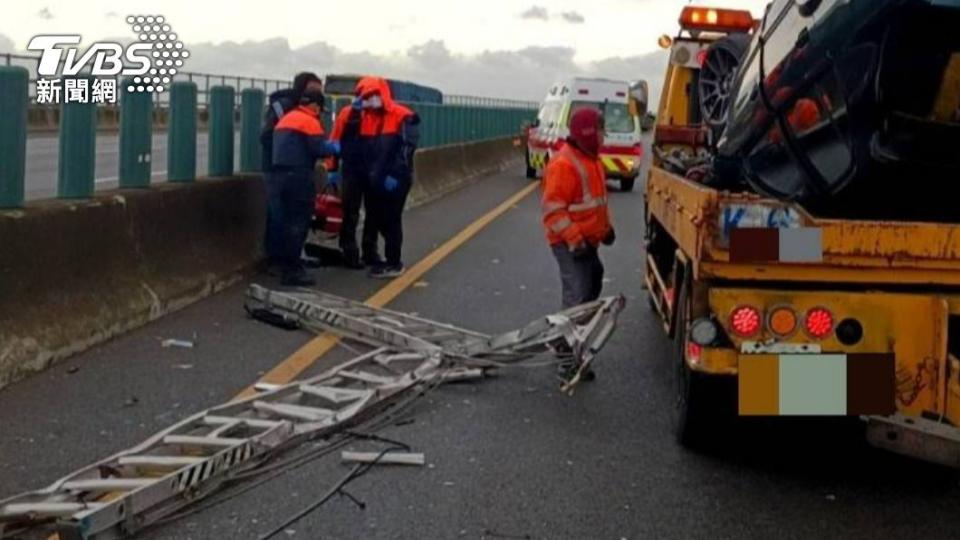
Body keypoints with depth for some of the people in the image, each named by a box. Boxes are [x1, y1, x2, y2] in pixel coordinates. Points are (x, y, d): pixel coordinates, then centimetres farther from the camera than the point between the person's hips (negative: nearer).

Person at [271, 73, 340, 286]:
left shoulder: (285, 119, 20)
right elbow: (319, 149, -15)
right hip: (298, 176, -9)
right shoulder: (309, 121, -8)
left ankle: (287, 266, 18)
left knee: (287, 220, 14)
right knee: (299, 223, -6)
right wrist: (334, 148, 5)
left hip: (280, 174, 9)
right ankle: (293, 270, -7)